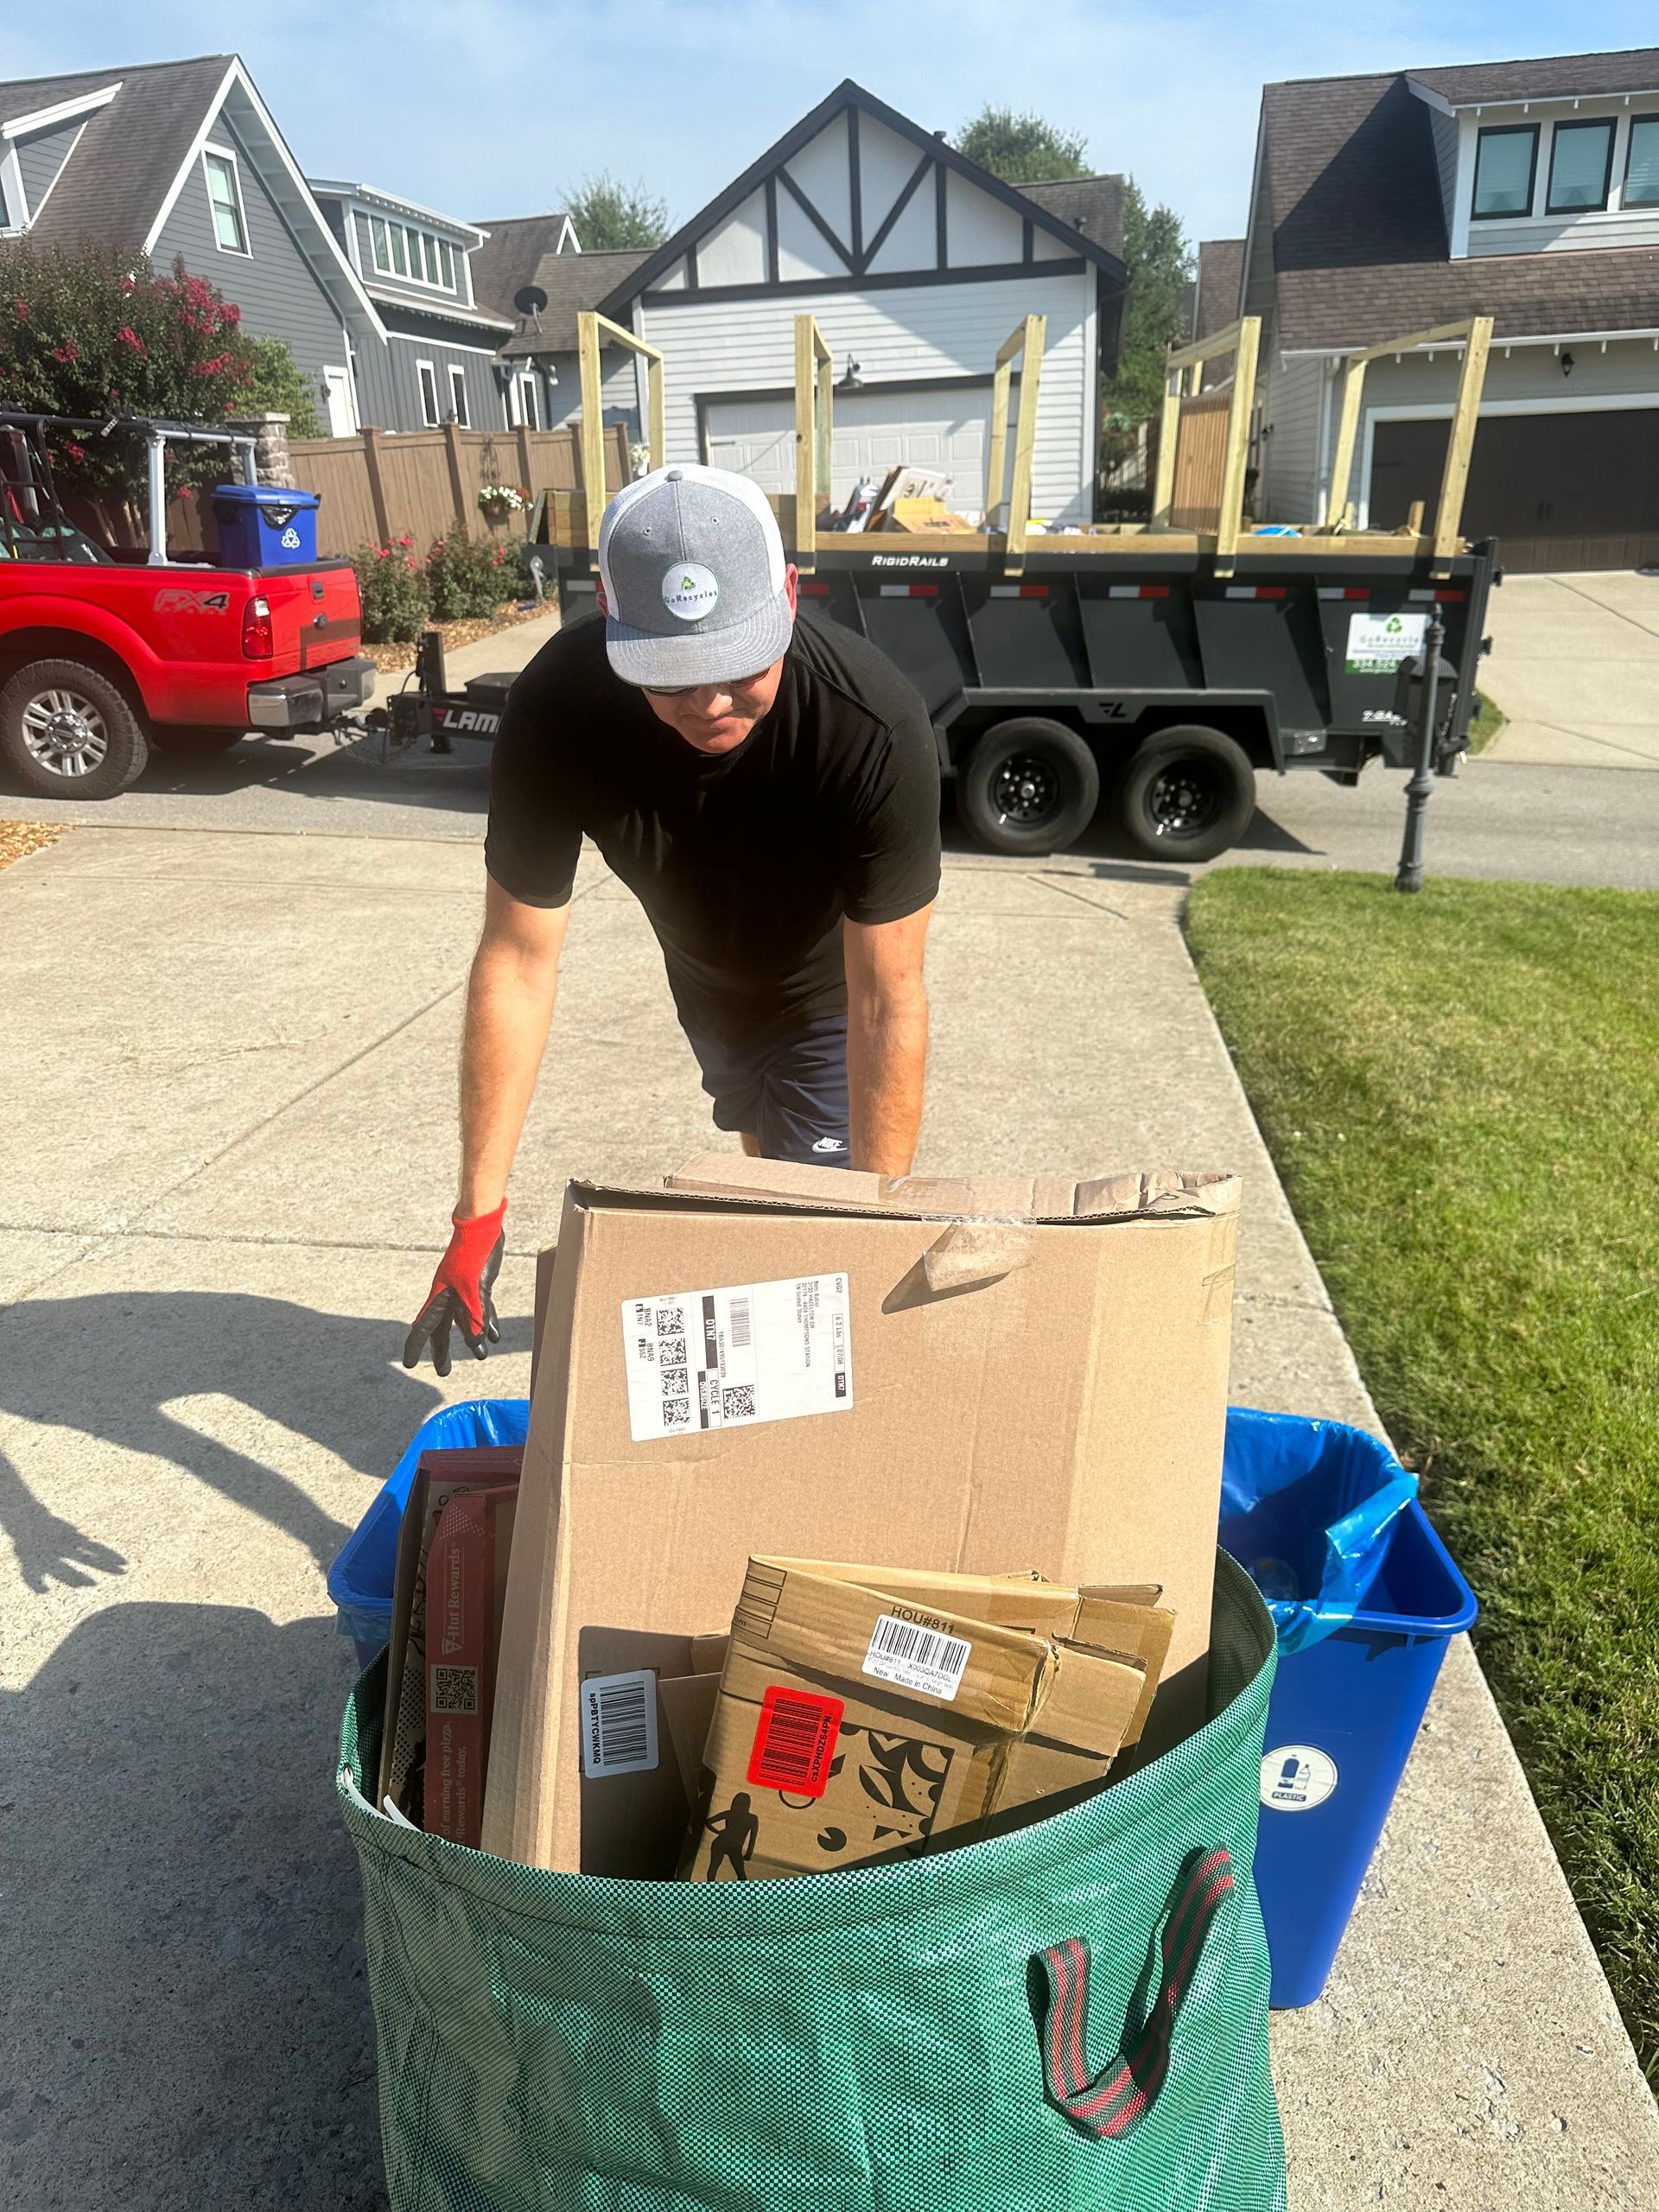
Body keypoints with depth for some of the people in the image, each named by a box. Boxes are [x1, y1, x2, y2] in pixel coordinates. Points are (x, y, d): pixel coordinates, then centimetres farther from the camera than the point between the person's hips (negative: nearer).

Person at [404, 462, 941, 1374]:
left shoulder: (874, 725, -40)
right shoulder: (557, 710, -33)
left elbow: (886, 1000, -35)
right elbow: (518, 962, -28)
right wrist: (478, 1215, -28)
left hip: (827, 985, -3)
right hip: (707, 976, 3)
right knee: (764, 1168, 25)